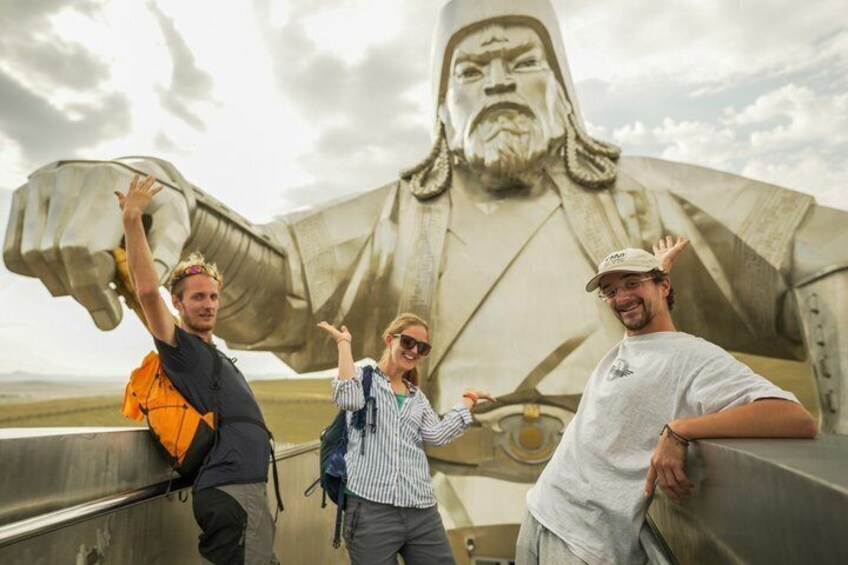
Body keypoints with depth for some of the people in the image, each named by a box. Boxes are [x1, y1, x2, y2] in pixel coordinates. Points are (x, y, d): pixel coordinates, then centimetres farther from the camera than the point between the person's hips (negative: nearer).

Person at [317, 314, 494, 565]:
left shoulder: (417, 397, 18)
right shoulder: (364, 376, 4)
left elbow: (437, 434, 2)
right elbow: (349, 399, -19)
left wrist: (467, 402, 9)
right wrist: (344, 342, -11)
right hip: (371, 508, -5)